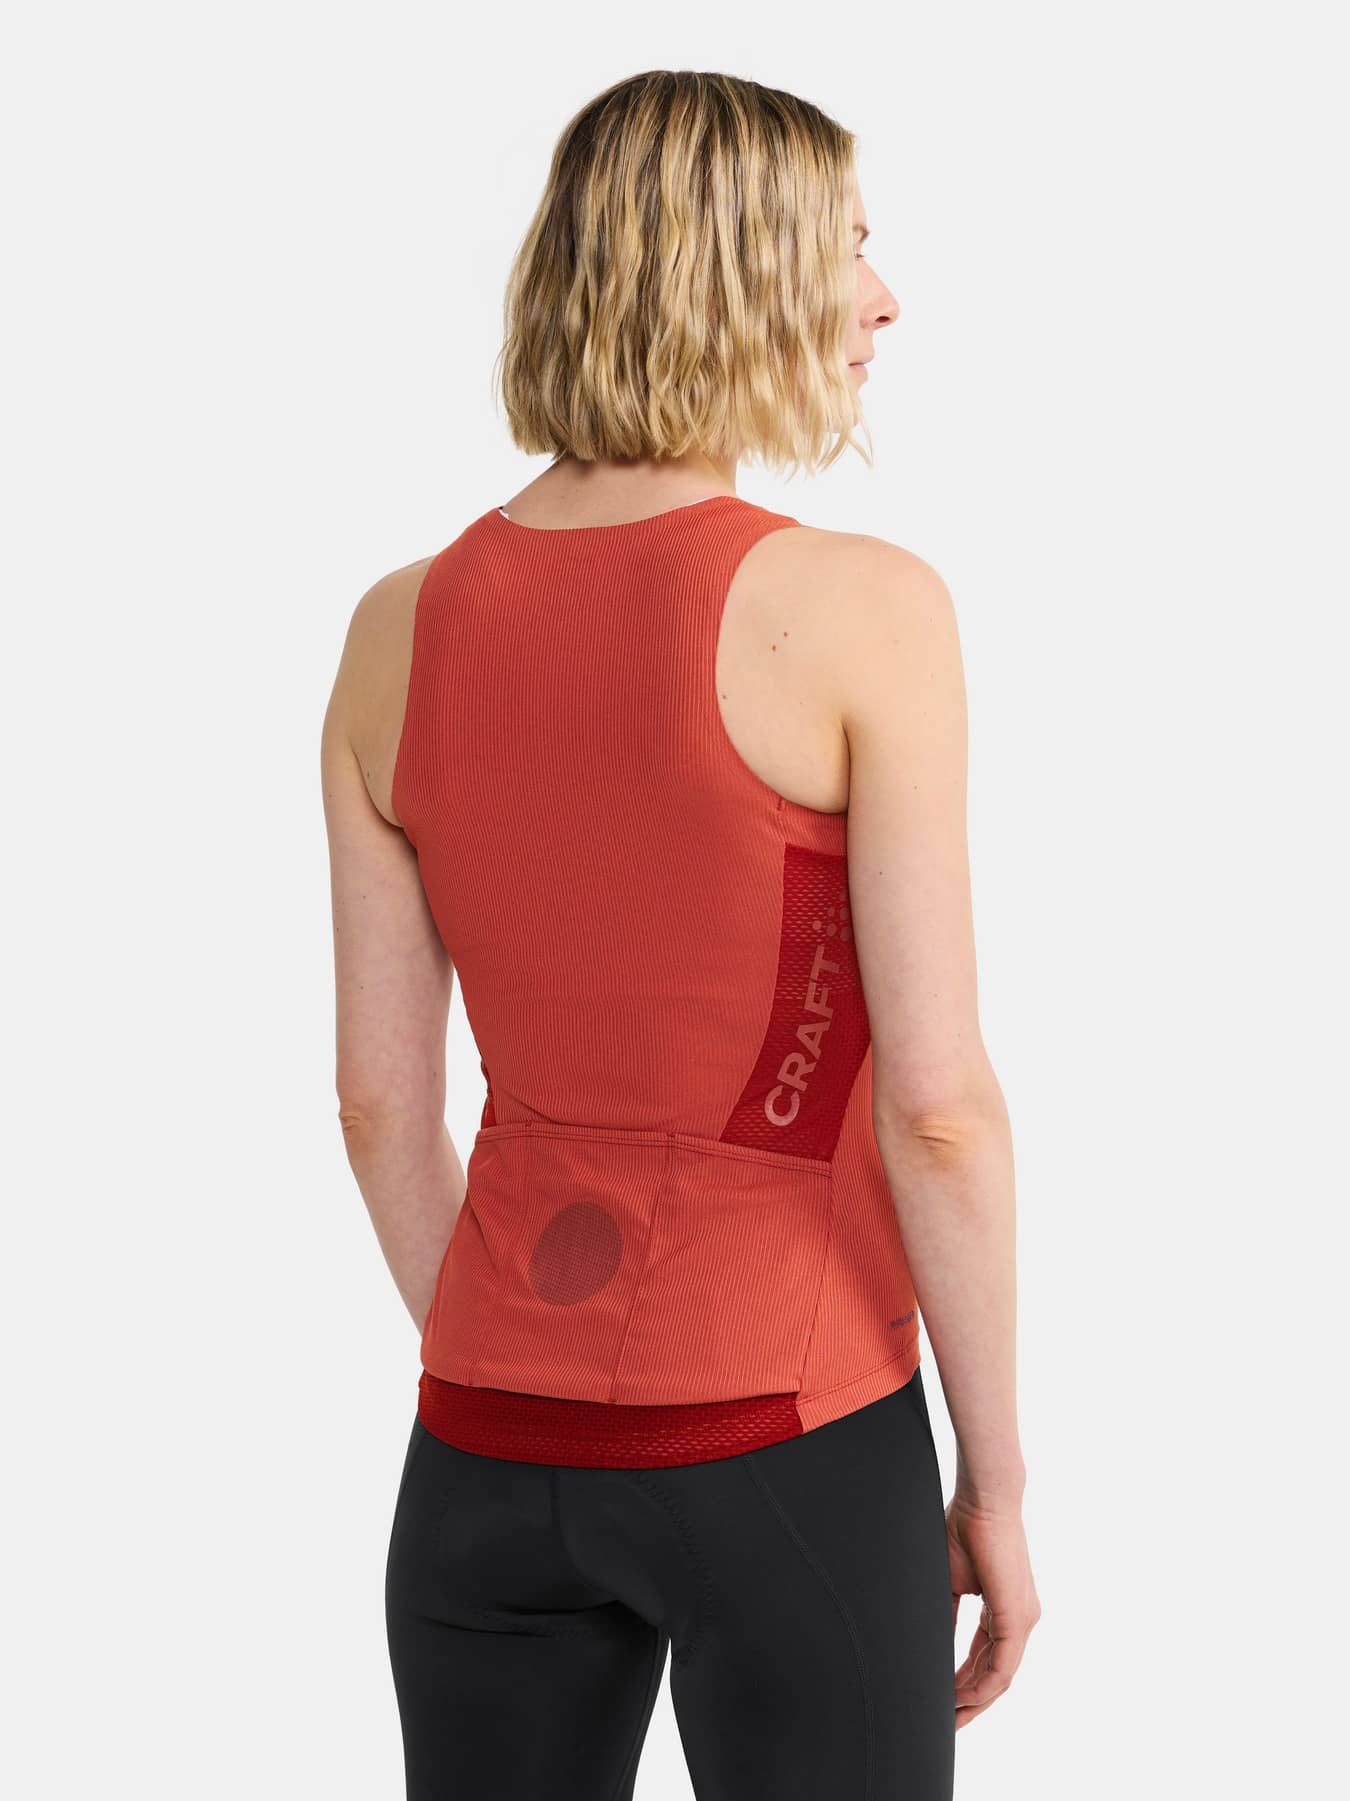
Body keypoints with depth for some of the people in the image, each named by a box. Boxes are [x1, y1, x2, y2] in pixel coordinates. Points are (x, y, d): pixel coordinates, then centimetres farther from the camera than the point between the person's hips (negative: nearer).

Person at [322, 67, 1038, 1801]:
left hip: (490, 1453, 5)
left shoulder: (402, 630, 1)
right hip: (786, 1451, -4)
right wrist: (998, 1482, -2)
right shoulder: (860, 610, -13)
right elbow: (937, 1104, -13)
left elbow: (379, 1100, 5)